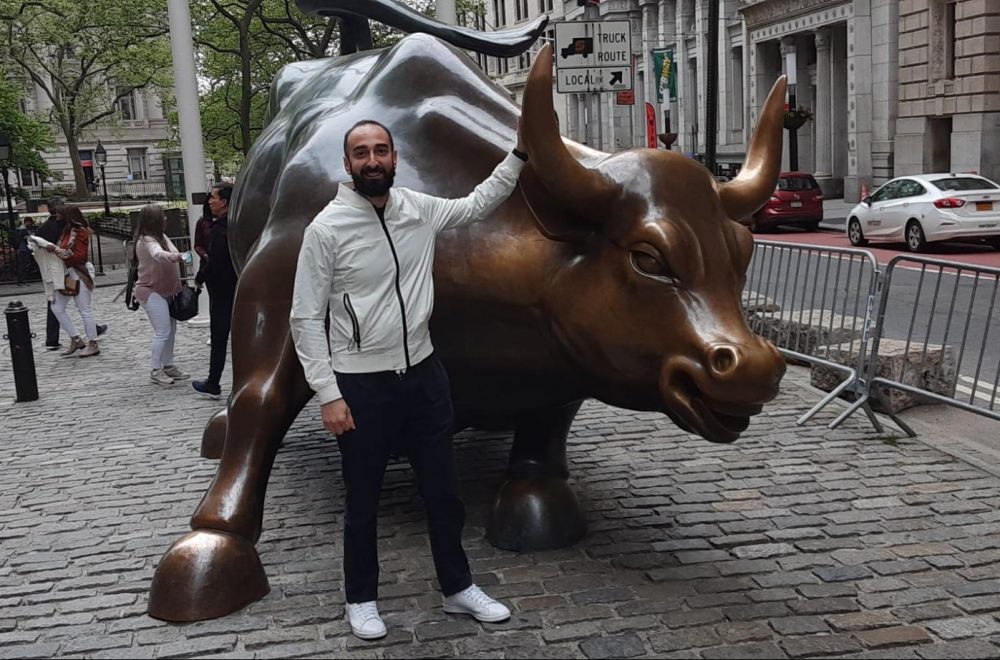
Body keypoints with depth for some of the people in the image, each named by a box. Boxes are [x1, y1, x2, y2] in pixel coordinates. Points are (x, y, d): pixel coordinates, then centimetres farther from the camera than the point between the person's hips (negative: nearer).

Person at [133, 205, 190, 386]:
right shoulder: (147, 241, -20)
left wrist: (177, 287, 15)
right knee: (163, 332, -12)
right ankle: (155, 371, -2)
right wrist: (172, 256, -64)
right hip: (151, 292, -9)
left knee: (171, 330, 13)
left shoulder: (161, 236, 9)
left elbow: (171, 256, 17)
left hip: (165, 291, 9)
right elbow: (157, 254, -42)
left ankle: (168, 366, 23)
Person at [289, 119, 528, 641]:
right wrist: (328, 395, -15)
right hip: (361, 384, -4)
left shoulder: (419, 209, 0)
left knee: (444, 491, 15)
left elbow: (478, 204, 19)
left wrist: (519, 153, 11)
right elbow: (305, 319, -11)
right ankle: (361, 598, 31)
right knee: (363, 502, 11)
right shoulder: (326, 228, -12)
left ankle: (457, 588, 33)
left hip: (423, 374, 4)